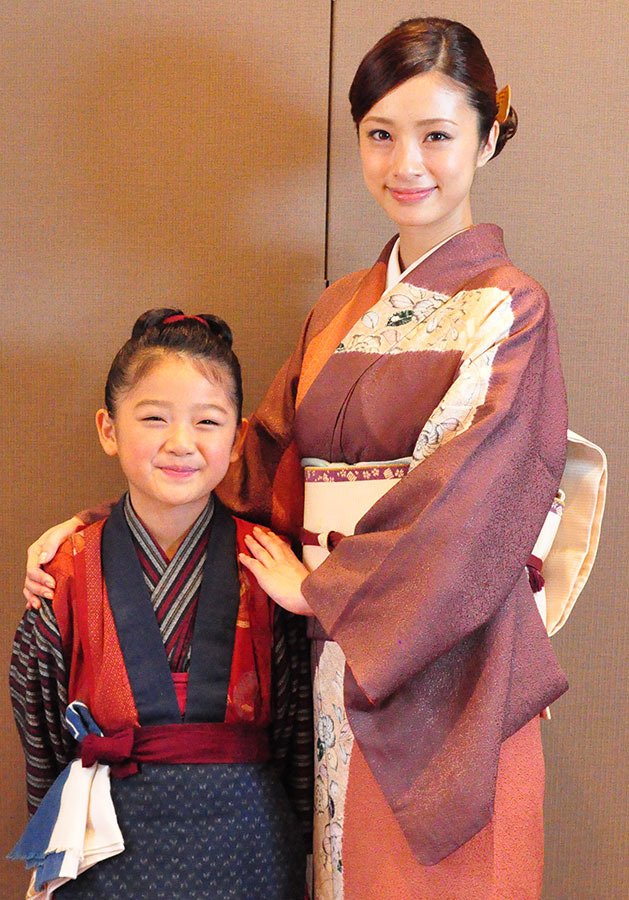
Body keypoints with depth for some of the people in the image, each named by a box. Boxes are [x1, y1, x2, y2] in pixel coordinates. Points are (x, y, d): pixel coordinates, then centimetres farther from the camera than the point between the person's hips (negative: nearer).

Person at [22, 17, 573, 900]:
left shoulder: (509, 309, -7)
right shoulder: (339, 312, 12)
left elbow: (467, 501, -17)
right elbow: (261, 460, 12)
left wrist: (318, 587, -11)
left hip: (442, 664, -5)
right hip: (335, 662, 6)